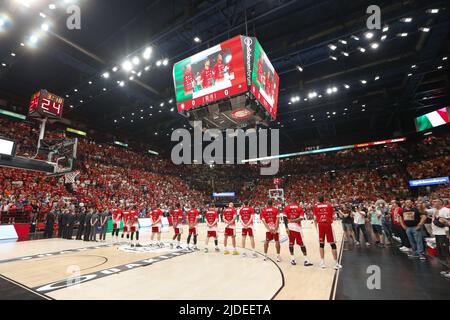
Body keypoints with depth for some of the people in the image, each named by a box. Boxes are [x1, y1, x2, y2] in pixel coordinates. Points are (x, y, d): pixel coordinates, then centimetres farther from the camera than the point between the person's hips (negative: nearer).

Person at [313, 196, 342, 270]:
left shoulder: (315, 206, 6)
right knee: (333, 244, 7)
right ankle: (336, 263, 8)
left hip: (320, 225, 1)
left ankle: (322, 262, 14)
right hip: (328, 225, -1)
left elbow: (315, 219, 4)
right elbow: (332, 217, 8)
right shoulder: (329, 206, 7)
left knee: (321, 244, 12)